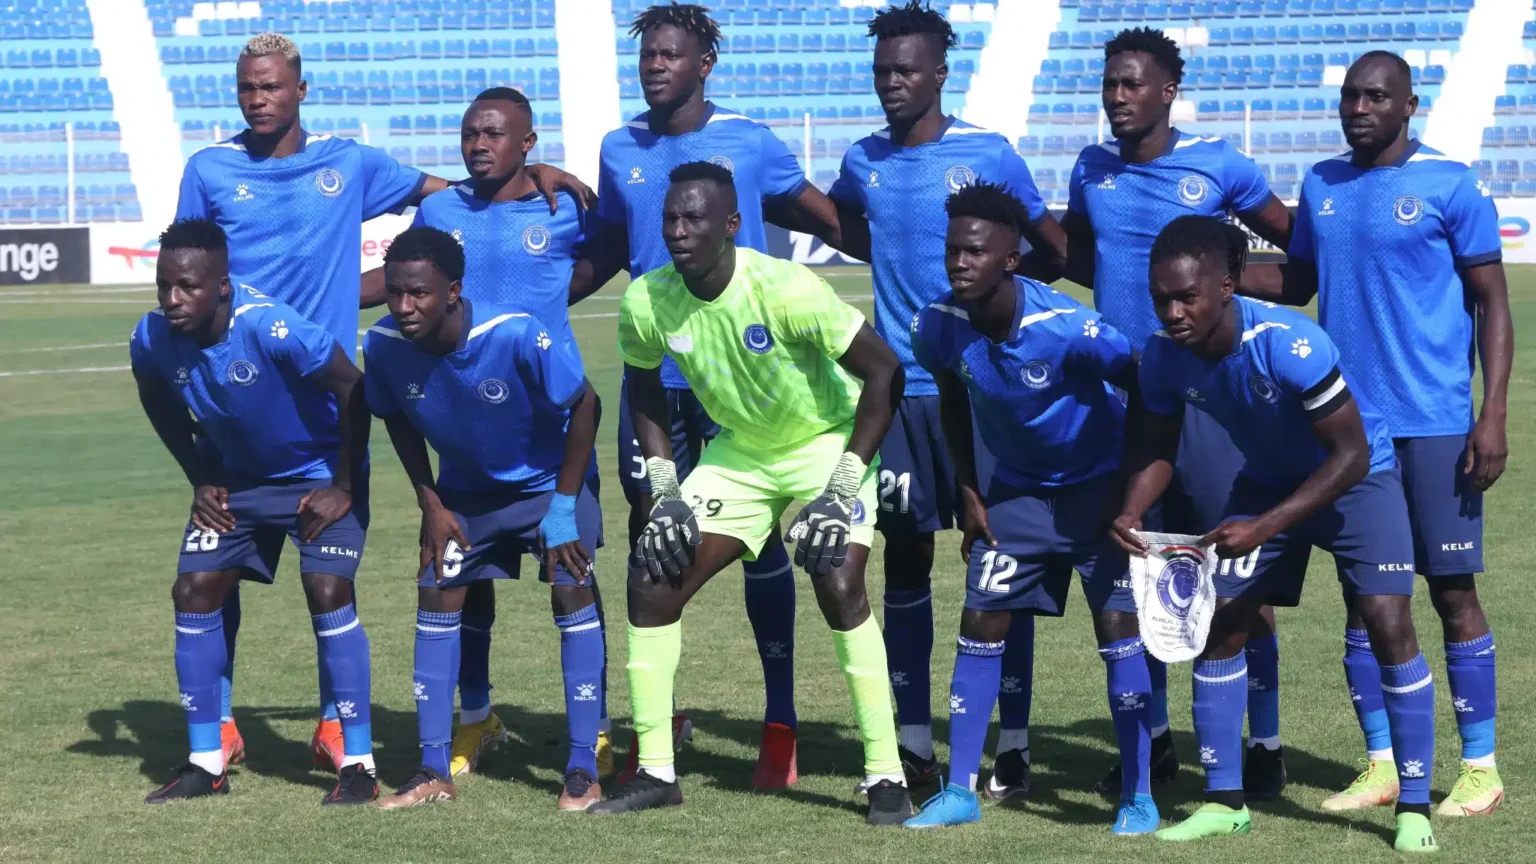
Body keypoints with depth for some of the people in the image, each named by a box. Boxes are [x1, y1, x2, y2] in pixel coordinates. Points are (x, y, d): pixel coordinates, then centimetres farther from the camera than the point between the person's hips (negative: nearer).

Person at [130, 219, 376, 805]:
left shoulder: (271, 328, -34)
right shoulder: (152, 340, -18)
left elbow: (351, 388, -24)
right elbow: (160, 405, 6)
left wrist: (344, 489, -19)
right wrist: (200, 480, 2)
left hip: (318, 475, -5)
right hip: (239, 479, 5)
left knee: (328, 592, -19)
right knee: (194, 590, -2)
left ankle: (358, 765, -10)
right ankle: (206, 763, 9)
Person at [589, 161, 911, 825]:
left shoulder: (785, 290, -30)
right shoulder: (646, 302, -15)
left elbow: (884, 371, -24)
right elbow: (644, 388, 6)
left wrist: (843, 488, -25)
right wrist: (664, 489, -3)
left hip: (828, 442, -5)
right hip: (739, 451, 5)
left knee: (840, 589, -23)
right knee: (652, 581, -5)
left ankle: (886, 777, -10)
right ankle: (655, 773, 7)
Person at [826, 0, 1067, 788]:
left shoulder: (988, 156, -5)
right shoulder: (863, 162, 7)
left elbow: (1053, 249, 2)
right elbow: (845, 226, 28)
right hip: (898, 389, 4)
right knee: (905, 557, 6)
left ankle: (1013, 746, 7)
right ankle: (914, 747, 14)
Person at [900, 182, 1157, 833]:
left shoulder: (1068, 329, -31)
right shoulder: (938, 327, -16)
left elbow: (1143, 393, -18)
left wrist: (1130, 491, -15)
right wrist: (969, 495, 2)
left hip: (1097, 485, -4)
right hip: (1017, 487, 5)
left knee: (1117, 625, -11)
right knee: (981, 622, 0)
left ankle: (1138, 796, -2)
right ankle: (960, 790, 9)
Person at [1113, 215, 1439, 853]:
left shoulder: (1289, 344, -37)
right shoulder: (1164, 356, -20)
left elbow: (1350, 456, -31)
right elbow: (1159, 447, -3)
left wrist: (1264, 528, -37)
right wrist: (1131, 513, -23)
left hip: (1356, 477, -5)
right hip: (1267, 480, 5)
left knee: (1388, 625, -15)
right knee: (1220, 620, -3)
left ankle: (1414, 807, -4)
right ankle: (1223, 801, 8)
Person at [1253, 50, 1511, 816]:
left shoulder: (1450, 186, -5)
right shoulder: (1320, 186, 10)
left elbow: (1492, 303, -4)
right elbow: (1296, 286, 19)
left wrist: (1493, 416, -12)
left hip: (1433, 426, -5)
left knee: (1451, 589, -2)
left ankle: (1480, 768, 7)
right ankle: (1380, 767, 15)